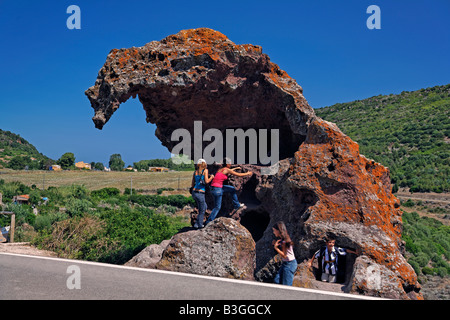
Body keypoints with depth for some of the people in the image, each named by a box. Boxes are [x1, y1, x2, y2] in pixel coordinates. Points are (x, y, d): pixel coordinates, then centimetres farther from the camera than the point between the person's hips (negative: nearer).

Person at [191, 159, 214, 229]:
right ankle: (199, 225, 15)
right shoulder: (205, 170, -1)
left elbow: (193, 185, 15)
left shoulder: (195, 172, 15)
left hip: (194, 192, 7)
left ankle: (197, 224, 22)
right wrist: (211, 177, 6)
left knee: (205, 207, 23)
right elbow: (206, 181, -12)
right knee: (202, 211, 10)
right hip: (200, 194, -7)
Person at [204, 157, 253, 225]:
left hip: (218, 187, 9)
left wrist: (236, 168, 50)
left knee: (232, 189, 21)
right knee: (217, 207, -1)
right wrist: (248, 173, 10)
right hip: (217, 189, -9)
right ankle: (209, 221, 2)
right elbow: (239, 175, -4)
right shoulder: (226, 169, -9)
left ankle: (236, 205, 31)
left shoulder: (221, 169, 14)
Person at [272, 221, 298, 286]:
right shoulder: (281, 239, 8)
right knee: (277, 280, 9)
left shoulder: (284, 241, -20)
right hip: (285, 263, 10)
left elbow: (284, 255, -20)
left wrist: (276, 247, -22)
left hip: (289, 264, -10)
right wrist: (275, 244, 2)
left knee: (287, 285, -5)